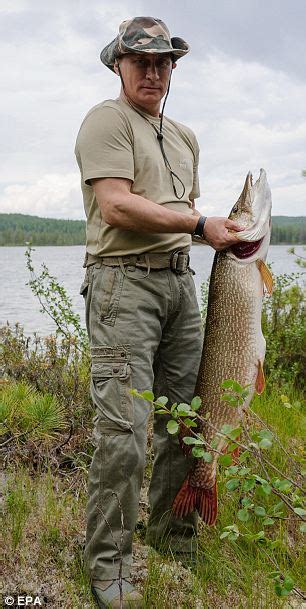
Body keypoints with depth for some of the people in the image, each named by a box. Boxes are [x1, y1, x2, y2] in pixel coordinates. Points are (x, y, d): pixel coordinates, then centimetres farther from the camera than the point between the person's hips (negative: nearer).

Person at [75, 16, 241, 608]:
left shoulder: (184, 136, 23)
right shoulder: (106, 120, -1)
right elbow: (116, 206, -14)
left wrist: (231, 237, 10)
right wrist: (200, 223, -12)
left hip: (180, 281, 8)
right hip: (123, 280, -7)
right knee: (124, 429, -11)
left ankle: (173, 533, 27)